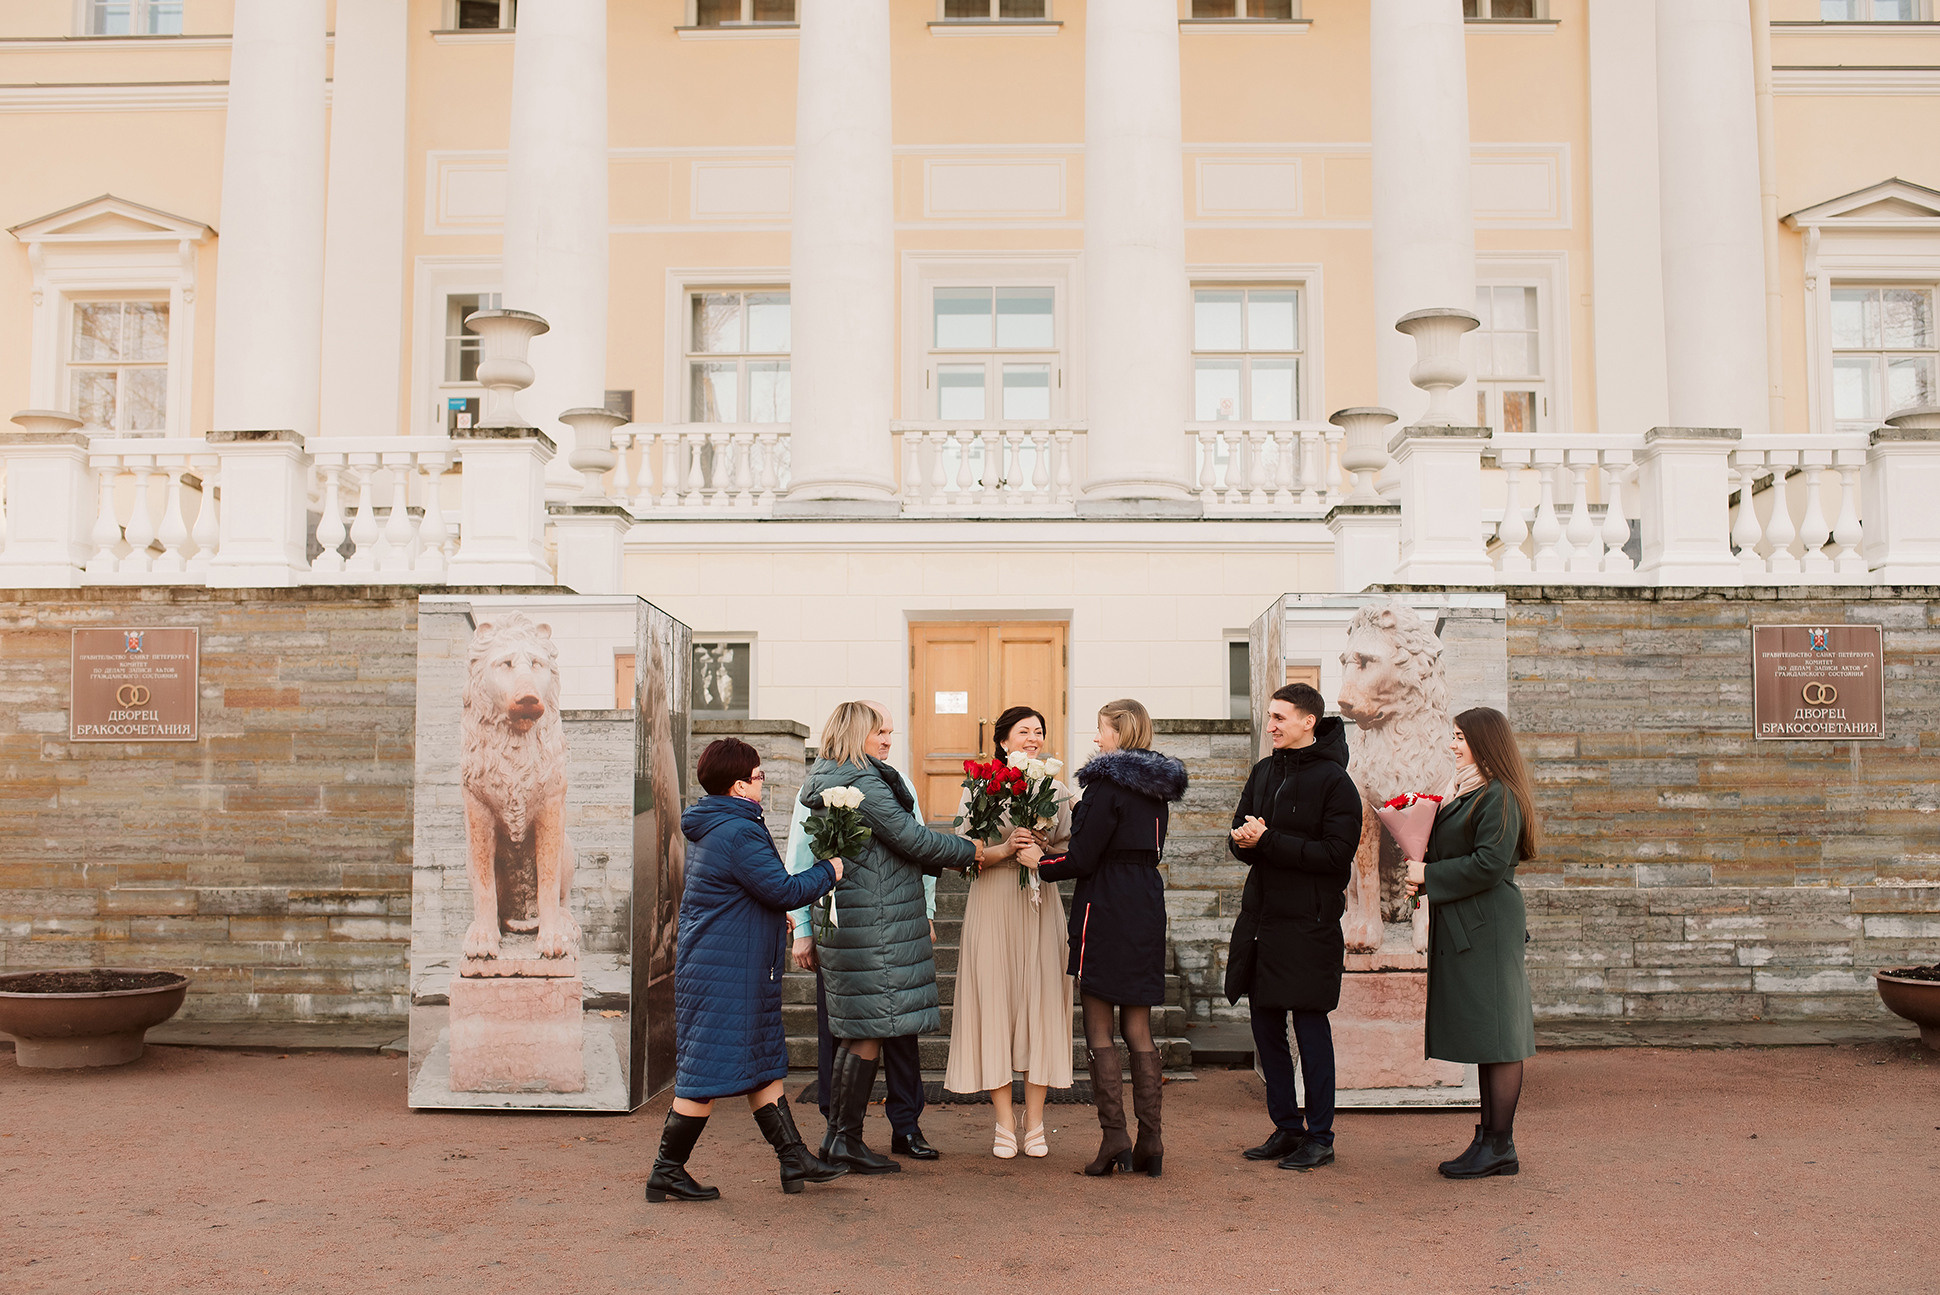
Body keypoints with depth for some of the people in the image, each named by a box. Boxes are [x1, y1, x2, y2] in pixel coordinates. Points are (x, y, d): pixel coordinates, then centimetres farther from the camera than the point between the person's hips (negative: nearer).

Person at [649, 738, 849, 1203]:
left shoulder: (708, 829, 14)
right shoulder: (738, 833, -19)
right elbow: (783, 890, -18)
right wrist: (828, 871, -3)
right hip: (725, 971, -11)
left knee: (763, 1064, 13)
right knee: (711, 1069, -3)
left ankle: (794, 1158, 19)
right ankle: (667, 1173, 6)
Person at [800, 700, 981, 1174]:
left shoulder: (825, 783, 16)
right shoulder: (862, 782, -15)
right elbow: (910, 837, -14)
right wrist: (970, 850, -1)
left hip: (844, 921, 10)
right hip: (873, 925, -10)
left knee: (854, 1034, 14)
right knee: (870, 1032, -3)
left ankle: (836, 1135, 19)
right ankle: (848, 1140, 2)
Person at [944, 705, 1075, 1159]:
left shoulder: (1056, 791, 11)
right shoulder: (979, 788, 4)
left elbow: (1072, 853, 8)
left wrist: (1042, 855, -10)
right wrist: (1004, 850, -13)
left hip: (1041, 905, 2)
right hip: (992, 905, -2)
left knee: (1040, 1003, -1)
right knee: (995, 1003, -3)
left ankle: (1034, 1123, 8)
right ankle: (1005, 1124, 6)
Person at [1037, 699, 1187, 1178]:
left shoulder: (1109, 782, -13)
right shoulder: (1157, 786, 11)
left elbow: (1083, 859, -15)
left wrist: (1039, 865, 2)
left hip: (1105, 909, -7)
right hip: (1147, 909, 7)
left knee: (1099, 1029, 0)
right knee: (1138, 1029, 10)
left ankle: (1114, 1135, -1)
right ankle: (1150, 1140, 10)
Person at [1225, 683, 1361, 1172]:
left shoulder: (1334, 781, -9)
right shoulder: (1263, 772, 11)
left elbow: (1336, 854, -16)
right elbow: (1239, 839, 13)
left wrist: (1268, 842, -19)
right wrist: (1246, 840, -11)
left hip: (1309, 923, -7)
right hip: (1260, 915, 7)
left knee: (1310, 1027, 1)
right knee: (1266, 1028, 11)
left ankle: (1320, 1136, 13)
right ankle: (1287, 1127, 24)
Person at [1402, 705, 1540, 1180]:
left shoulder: (1499, 796, -14)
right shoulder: (1467, 791, 17)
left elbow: (1489, 864, -21)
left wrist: (1429, 874, -13)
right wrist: (1423, 865, 3)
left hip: (1488, 925, -10)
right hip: (1463, 927, 10)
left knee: (1496, 1038, -4)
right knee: (1486, 1037, 13)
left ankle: (1500, 1147, 2)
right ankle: (1489, 1138, 19)